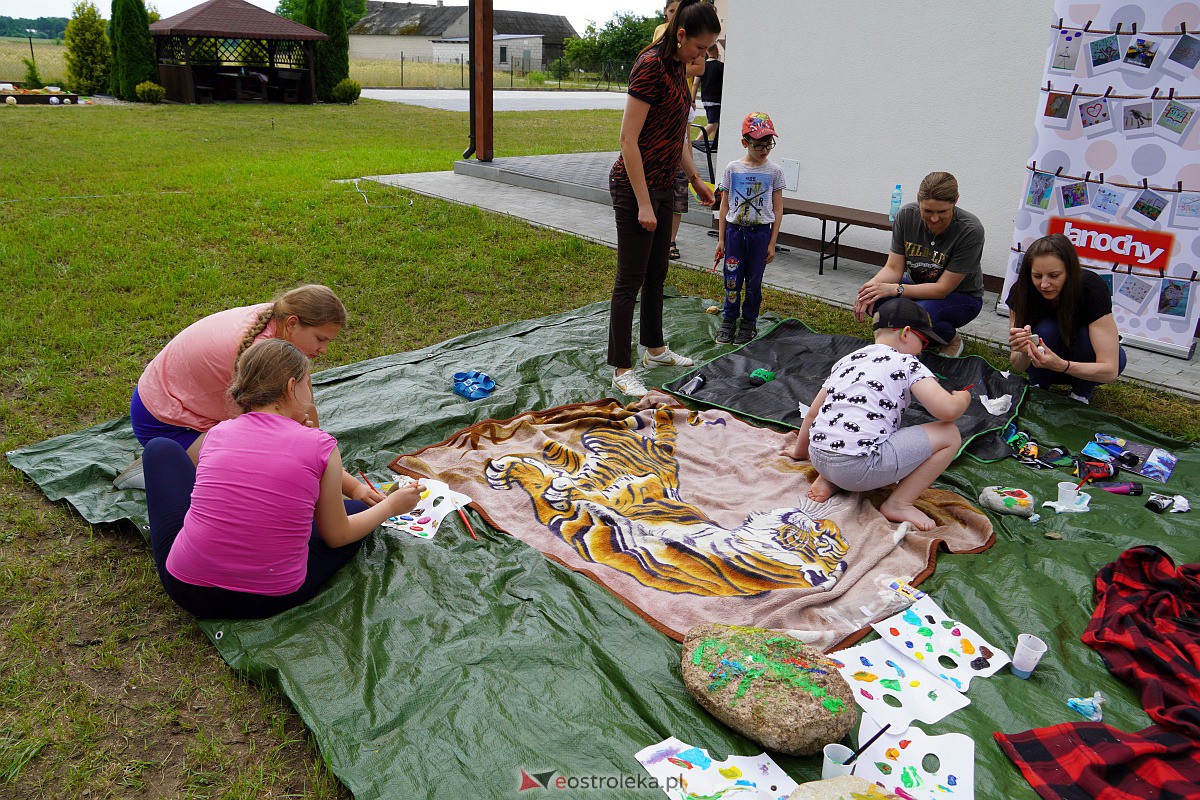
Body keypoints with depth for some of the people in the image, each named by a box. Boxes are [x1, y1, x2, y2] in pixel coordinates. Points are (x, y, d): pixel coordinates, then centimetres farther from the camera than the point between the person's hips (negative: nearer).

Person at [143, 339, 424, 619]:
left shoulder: (216, 433, -1)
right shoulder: (320, 445, -10)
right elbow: (336, 537, 1)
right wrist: (393, 505, 16)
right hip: (274, 600, -2)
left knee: (161, 448, 22)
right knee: (358, 509, 24)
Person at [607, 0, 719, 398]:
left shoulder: (676, 68, 11)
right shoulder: (651, 66, -18)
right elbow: (628, 138, -22)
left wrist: (695, 178, 23)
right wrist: (643, 204, -23)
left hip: (661, 185, 10)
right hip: (635, 186, -9)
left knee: (656, 273, 19)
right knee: (630, 279, -3)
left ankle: (655, 349, 34)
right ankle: (621, 369, 7)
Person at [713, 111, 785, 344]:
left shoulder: (774, 172, -1)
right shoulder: (733, 169, 1)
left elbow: (778, 210, 2)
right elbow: (725, 205, 6)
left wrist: (772, 243, -2)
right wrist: (721, 239, 5)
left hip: (761, 232, -1)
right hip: (735, 230, 1)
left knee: (754, 281, 5)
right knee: (732, 279, 3)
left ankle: (749, 323, 18)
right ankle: (728, 321, 17)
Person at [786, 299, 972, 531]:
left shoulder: (847, 360, 21)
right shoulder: (907, 364, 3)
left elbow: (813, 412, 26)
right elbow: (947, 410, -9)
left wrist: (799, 451, 41)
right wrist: (962, 398, 15)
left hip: (818, 457, 7)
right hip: (858, 467, -7)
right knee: (949, 435, 5)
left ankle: (828, 481, 17)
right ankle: (899, 504, 4)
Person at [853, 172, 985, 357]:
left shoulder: (970, 230, -27)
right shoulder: (906, 216, -16)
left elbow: (943, 288, -26)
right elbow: (893, 268, -13)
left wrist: (894, 289, -37)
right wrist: (872, 285, -36)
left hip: (960, 295, -4)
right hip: (916, 285, 4)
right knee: (873, 300, -27)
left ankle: (953, 339, -3)